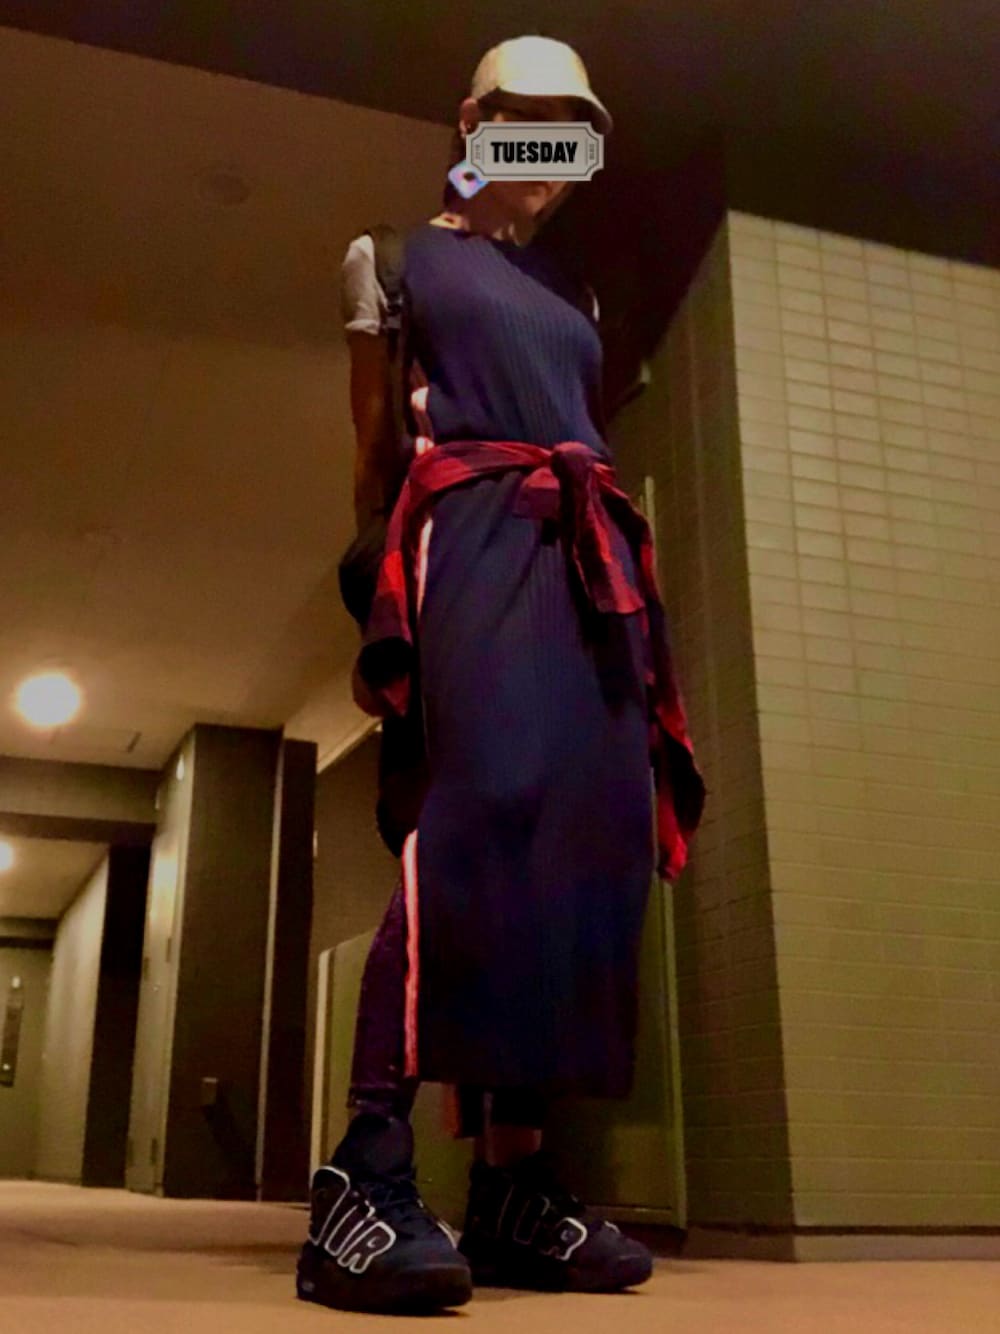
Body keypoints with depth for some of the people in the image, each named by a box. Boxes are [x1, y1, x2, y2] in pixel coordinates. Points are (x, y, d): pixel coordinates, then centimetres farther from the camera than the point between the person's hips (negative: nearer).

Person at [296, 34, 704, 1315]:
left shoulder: (571, 295, 30)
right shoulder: (397, 256, 16)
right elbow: (375, 449, 10)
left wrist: (621, 579, 13)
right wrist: (382, 608, 2)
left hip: (589, 557, 6)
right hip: (474, 534, -6)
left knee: (593, 825, -8)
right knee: (491, 796, -28)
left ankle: (514, 1182, -5)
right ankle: (367, 1171, -30)